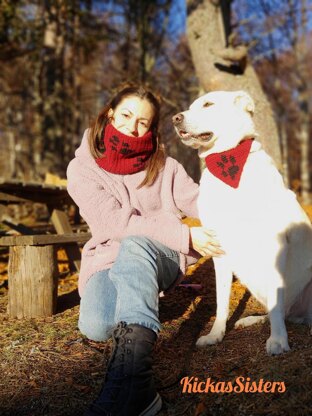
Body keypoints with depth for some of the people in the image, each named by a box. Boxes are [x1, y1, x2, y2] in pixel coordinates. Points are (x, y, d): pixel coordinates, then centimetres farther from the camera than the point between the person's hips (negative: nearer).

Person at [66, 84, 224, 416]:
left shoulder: (163, 165, 6)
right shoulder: (82, 168, -3)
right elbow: (115, 223, -16)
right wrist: (184, 236, -23)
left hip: (157, 257, 1)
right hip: (108, 260, 0)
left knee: (133, 246, -39)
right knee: (95, 326, -35)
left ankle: (130, 389, -53)